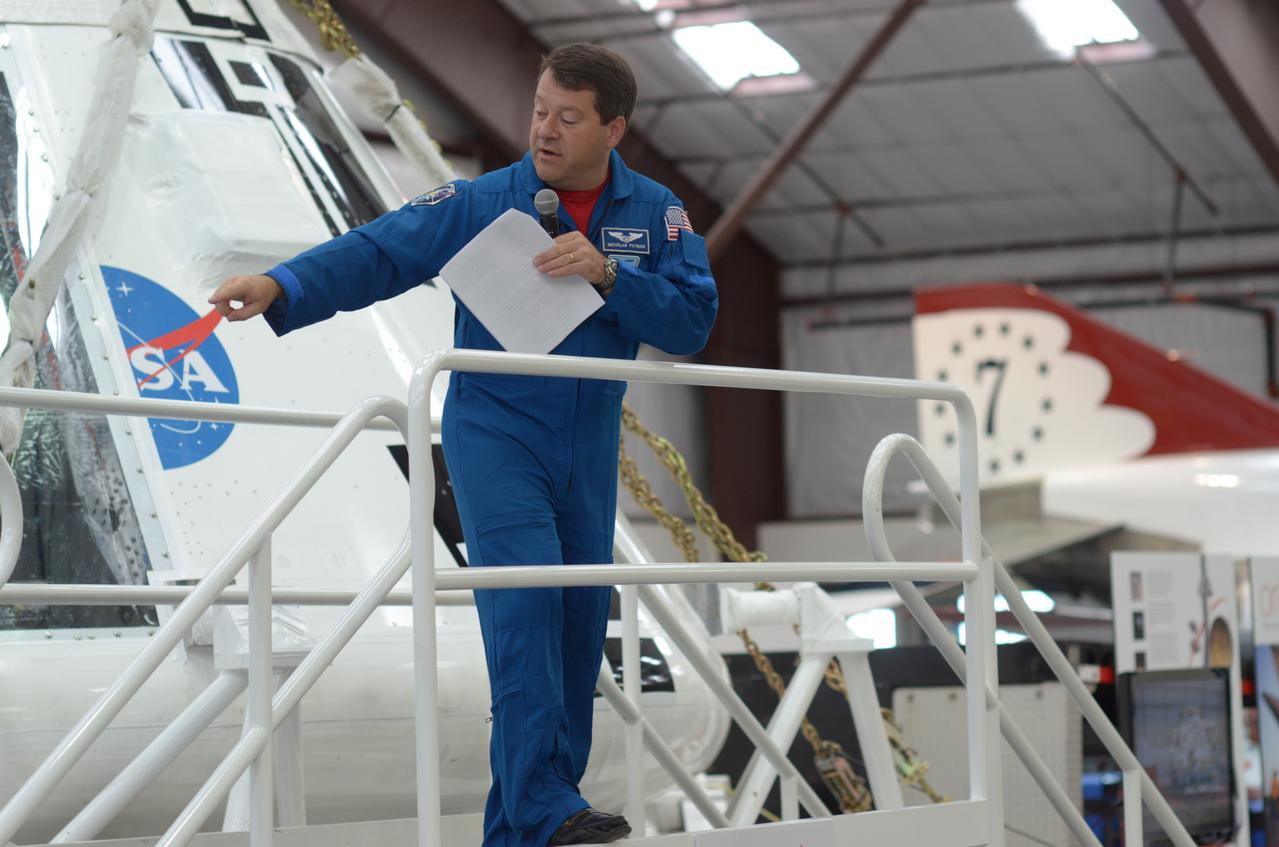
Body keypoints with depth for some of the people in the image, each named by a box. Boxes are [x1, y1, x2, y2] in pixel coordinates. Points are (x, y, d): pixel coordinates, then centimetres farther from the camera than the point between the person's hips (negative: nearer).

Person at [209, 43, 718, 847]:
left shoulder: (655, 214, 1)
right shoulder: (483, 202, -7)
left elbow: (693, 321, -7)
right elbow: (377, 252, -15)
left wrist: (608, 273, -22)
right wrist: (281, 286, -30)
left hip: (589, 448, 4)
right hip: (494, 430, -4)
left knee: (580, 623, 5)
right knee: (524, 598, -20)